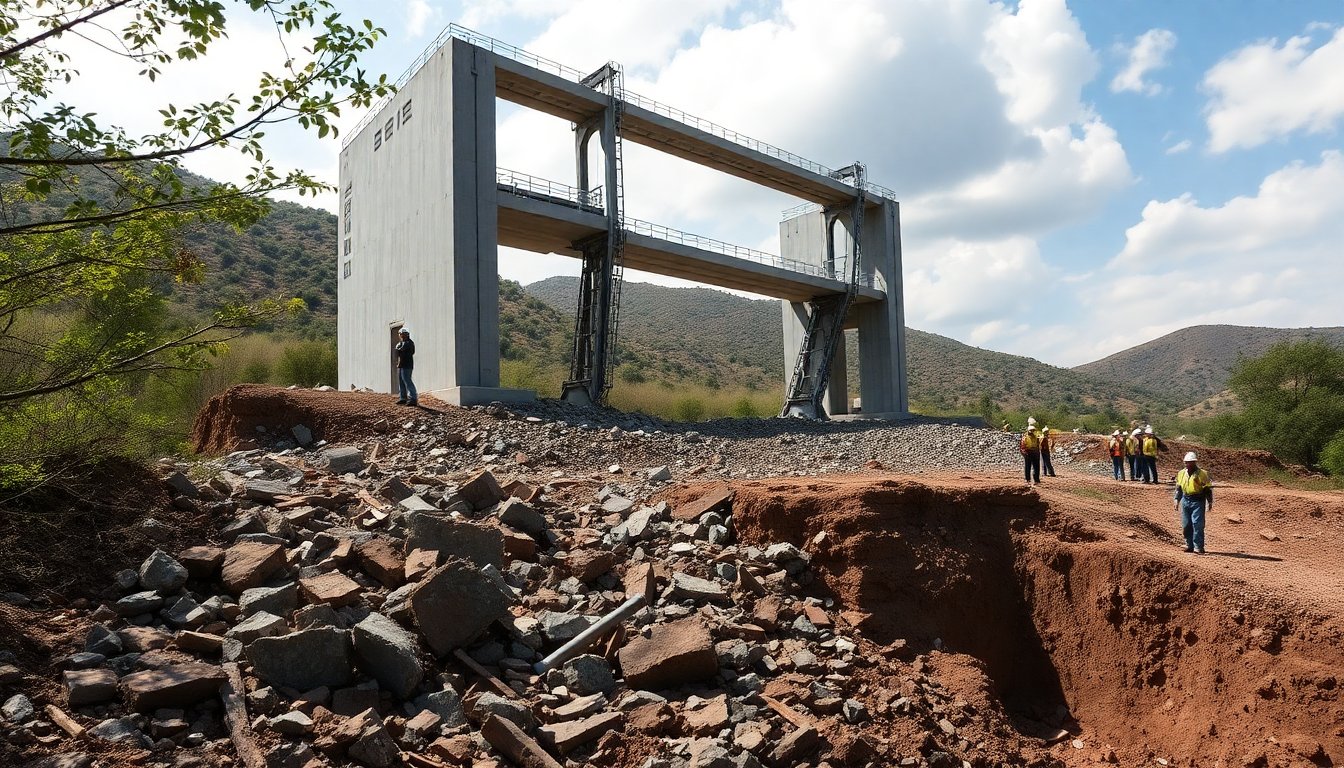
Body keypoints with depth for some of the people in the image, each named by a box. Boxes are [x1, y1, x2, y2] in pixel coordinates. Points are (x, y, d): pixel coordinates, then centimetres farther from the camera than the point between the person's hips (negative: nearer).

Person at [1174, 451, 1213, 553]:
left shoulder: (1202, 474, -6)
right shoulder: (1181, 473, 10)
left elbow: (1208, 489, -3)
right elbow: (1178, 487, 19)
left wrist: (1210, 503, -5)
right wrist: (1177, 500, 16)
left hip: (1198, 502, -5)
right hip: (1185, 501, 6)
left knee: (1197, 524, -10)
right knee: (1186, 525, 7)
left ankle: (1198, 547, -6)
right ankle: (1189, 545, 17)